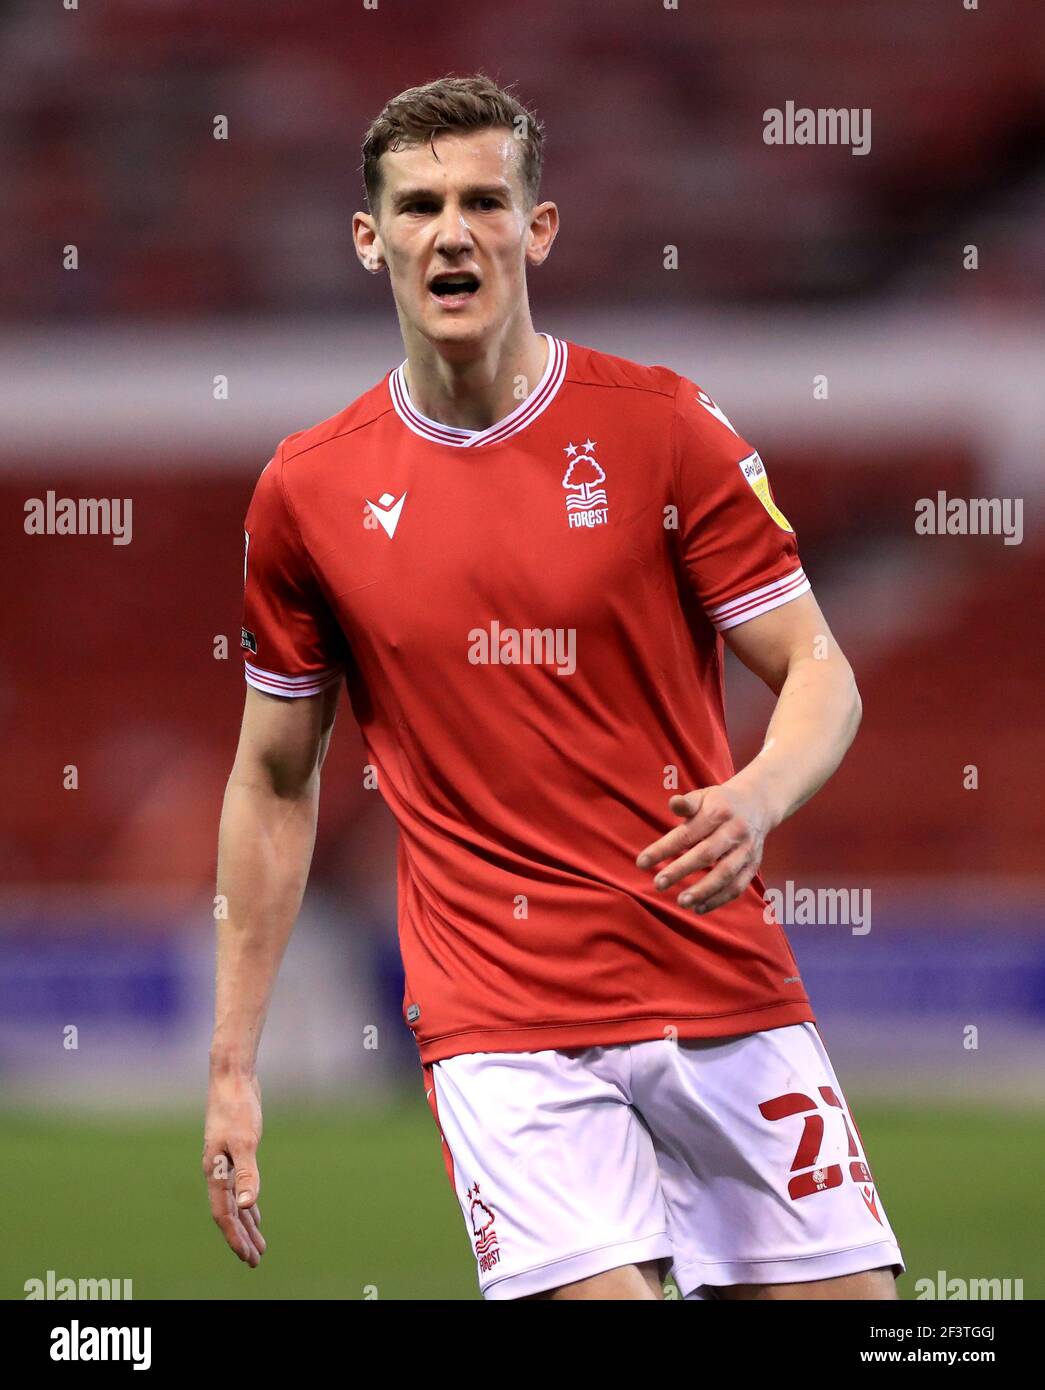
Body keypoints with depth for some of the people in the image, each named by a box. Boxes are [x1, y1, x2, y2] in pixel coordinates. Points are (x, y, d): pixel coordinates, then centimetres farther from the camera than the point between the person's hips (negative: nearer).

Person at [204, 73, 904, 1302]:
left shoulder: (663, 427, -1)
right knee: (593, 1292, -19)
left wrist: (756, 798, -22)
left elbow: (818, 672, 1)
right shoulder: (306, 493, 4)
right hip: (496, 1011, -1)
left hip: (722, 987, 1)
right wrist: (231, 1067, 10)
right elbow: (273, 784, 13)